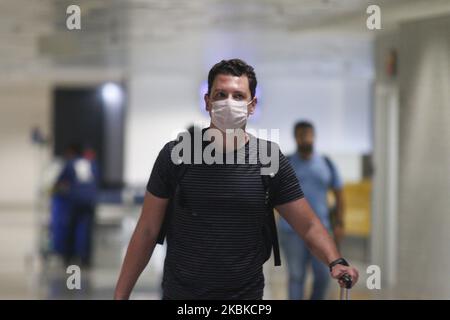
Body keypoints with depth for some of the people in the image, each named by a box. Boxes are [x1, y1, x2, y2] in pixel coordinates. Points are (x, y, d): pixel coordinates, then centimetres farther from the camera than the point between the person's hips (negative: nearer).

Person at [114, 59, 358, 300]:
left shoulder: (270, 160, -3)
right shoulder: (175, 155, -4)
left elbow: (309, 226, -2)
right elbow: (147, 231, 0)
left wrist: (335, 262, -21)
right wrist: (120, 295, -3)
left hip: (247, 293, 1)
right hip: (180, 292, -1)